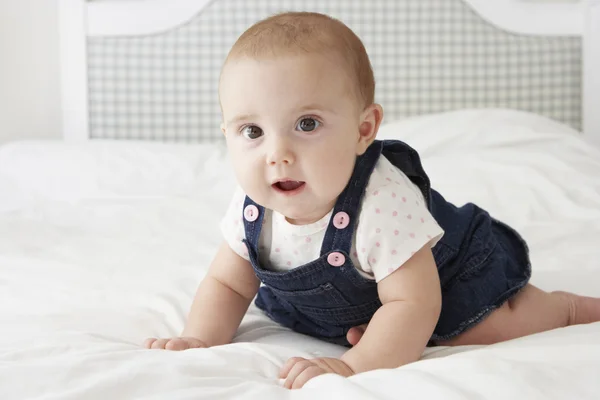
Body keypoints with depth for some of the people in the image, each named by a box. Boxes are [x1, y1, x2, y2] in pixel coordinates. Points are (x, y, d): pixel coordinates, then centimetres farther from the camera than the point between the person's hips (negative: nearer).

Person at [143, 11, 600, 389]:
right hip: (341, 308, 6)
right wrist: (200, 340, -26)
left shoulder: (383, 204, -42)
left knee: (485, 328, -22)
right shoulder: (252, 207, -23)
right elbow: (228, 284, -9)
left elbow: (414, 304, -40)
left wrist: (354, 366, -49)